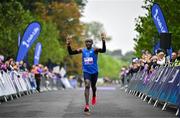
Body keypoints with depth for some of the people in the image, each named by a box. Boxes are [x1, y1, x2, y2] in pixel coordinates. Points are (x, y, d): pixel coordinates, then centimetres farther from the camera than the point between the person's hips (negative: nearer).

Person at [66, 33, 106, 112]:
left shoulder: (95, 50, -7)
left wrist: (103, 41, -41)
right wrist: (68, 45, -15)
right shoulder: (82, 50, 1)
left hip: (94, 71, 0)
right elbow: (71, 53, 1)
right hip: (86, 71, 0)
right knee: (87, 85, -19)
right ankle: (87, 105, -25)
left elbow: (103, 50, -27)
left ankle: (94, 96, 55)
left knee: (93, 86, 18)